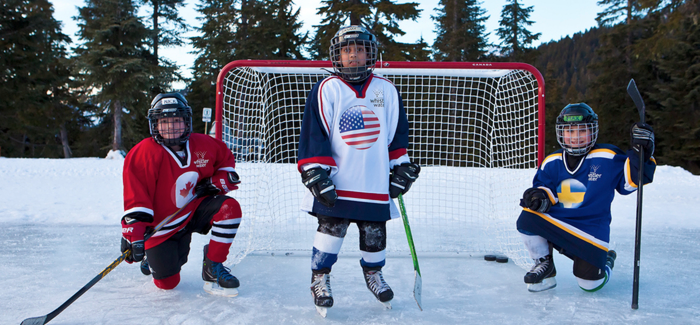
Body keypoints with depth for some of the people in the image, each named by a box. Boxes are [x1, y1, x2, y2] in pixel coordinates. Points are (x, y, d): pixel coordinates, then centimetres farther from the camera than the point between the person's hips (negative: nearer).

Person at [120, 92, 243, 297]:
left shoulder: (204, 145, -8)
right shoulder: (143, 154, -21)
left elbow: (226, 160, 12)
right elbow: (135, 200, -23)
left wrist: (217, 182, -6)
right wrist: (133, 236, -30)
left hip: (193, 212, 4)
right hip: (161, 225, -3)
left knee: (229, 208, -25)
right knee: (168, 283, -4)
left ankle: (213, 269, -10)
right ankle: (152, 257, 34)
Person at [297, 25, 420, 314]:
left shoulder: (386, 90, 9)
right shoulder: (326, 90, -2)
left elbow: (397, 133, 14)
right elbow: (313, 134, -5)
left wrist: (401, 168, 10)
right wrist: (315, 173, -11)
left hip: (376, 182, 3)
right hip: (336, 182, -3)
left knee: (374, 232, 10)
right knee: (331, 227, -7)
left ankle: (373, 273, 37)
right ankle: (319, 278, 15)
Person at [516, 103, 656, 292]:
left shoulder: (608, 159, -6)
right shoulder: (551, 162, 4)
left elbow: (629, 181, -10)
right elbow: (543, 185, 5)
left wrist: (640, 153, -24)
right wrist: (541, 196, -19)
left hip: (591, 229, -2)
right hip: (555, 222, 3)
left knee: (590, 283, -10)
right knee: (527, 219, -27)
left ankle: (605, 261, 31)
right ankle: (543, 263, 1)